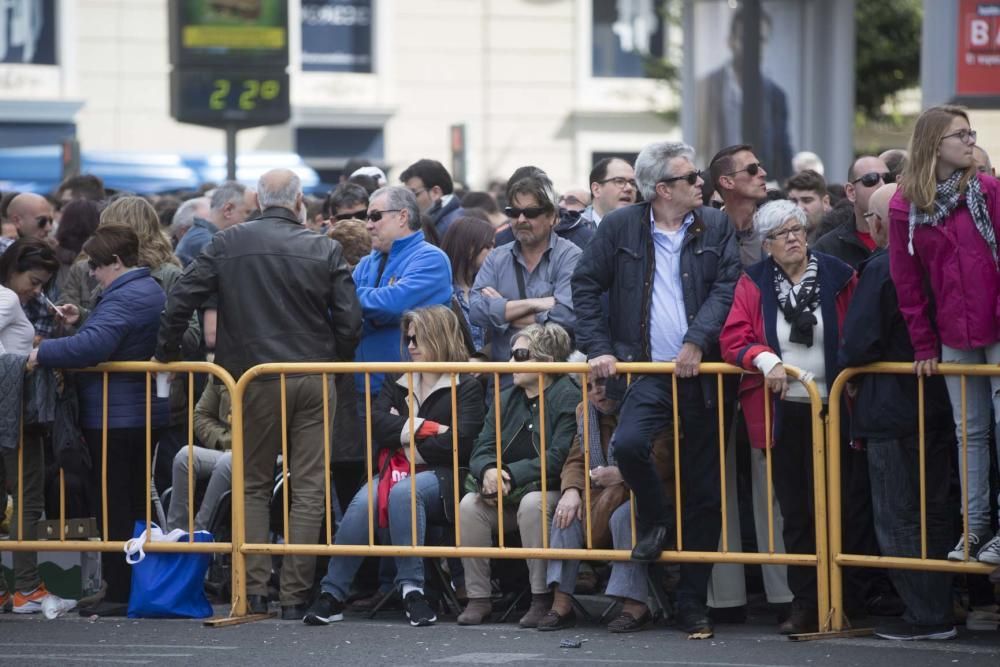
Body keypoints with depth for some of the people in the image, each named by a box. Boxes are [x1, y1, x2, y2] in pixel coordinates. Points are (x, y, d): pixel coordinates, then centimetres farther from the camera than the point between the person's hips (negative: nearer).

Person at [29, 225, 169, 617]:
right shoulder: (152, 291, 14)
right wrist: (82, 322, 13)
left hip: (113, 419, -10)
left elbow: (94, 346, -33)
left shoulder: (123, 298, -19)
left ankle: (119, 592, -5)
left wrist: (43, 354, -27)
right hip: (145, 417, 10)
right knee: (137, 505, 15)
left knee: (114, 507, -6)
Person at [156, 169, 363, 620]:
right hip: (313, 376, 0)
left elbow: (181, 300, -3)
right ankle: (295, 595, 1)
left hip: (254, 378, 0)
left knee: (254, 485, 12)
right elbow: (350, 320, -4)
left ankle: (255, 590, 5)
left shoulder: (227, 245, -1)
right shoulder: (324, 251, -2)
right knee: (308, 488, 4)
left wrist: (167, 353, 11)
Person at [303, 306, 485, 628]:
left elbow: (460, 441, -10)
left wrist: (411, 448, -2)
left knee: (403, 492, -36)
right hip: (396, 470, 4)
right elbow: (376, 422, 3)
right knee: (365, 500, -28)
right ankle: (332, 592, -30)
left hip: (442, 477, -4)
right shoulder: (398, 383, 21)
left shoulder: (466, 387, 4)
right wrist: (425, 429, -8)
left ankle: (411, 587, -34)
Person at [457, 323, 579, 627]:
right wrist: (488, 471, -21)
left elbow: (559, 458, -20)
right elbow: (481, 450, 4)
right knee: (469, 505, -21)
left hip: (552, 491, -6)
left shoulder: (568, 398, -10)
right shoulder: (506, 399, 11)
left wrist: (511, 475, -24)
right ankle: (477, 598, -15)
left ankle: (542, 598, -28)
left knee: (532, 503, -37)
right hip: (508, 494, 6)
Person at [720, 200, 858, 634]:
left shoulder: (837, 277, 2)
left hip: (829, 407, -1)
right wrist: (765, 360, -19)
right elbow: (734, 338, -2)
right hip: (780, 410, 2)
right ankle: (804, 603, 10)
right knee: (794, 511, 5)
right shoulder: (754, 284, 5)